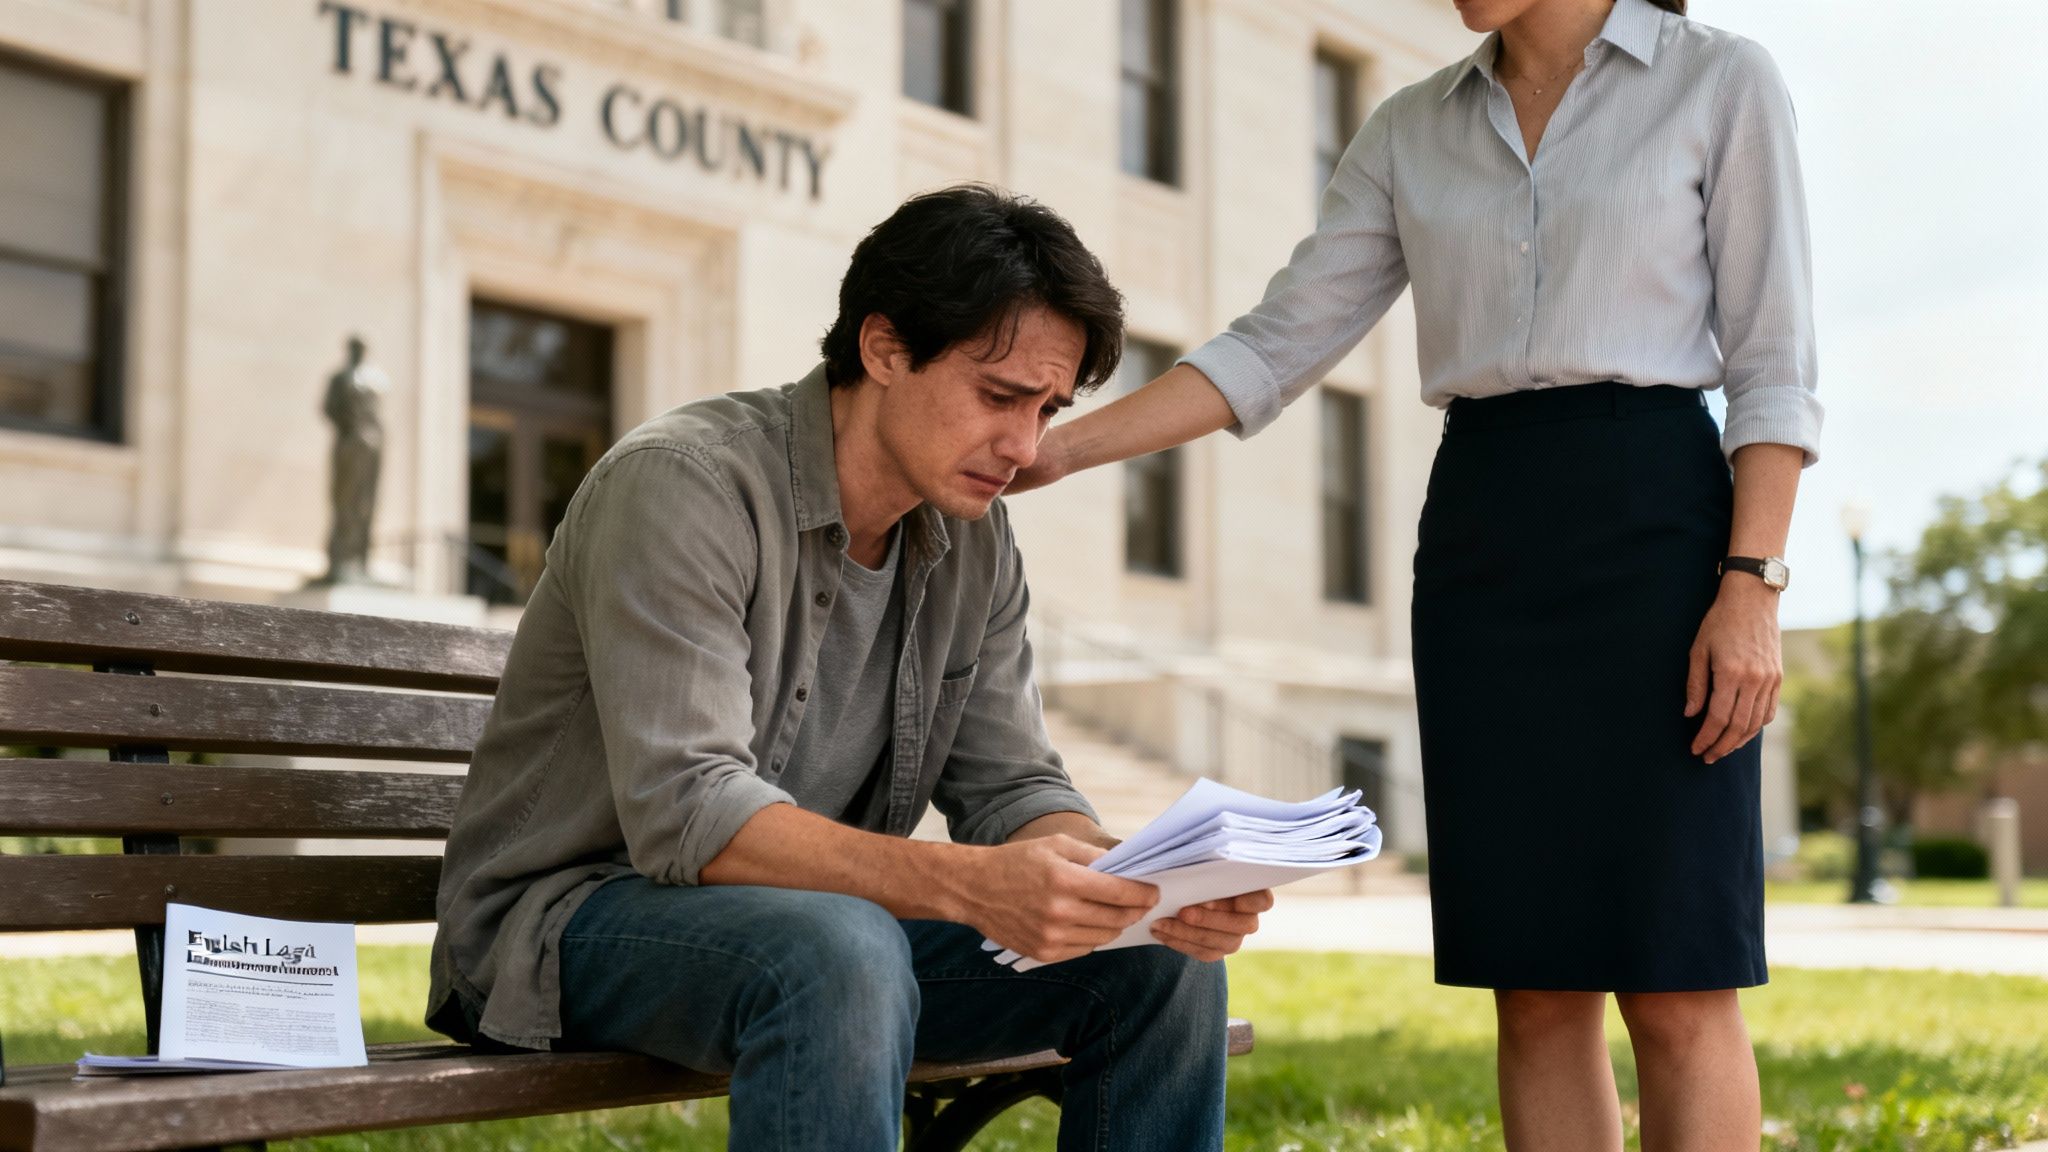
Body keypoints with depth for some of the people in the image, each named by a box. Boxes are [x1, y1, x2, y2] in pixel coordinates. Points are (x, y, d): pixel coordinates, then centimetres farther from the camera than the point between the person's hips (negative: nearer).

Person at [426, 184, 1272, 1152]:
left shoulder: (974, 543, 3)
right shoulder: (684, 483, -21)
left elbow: (1010, 789, 2)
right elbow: (685, 811, -30)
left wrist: (1147, 882, -21)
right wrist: (970, 886, -42)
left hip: (820, 918, 7)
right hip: (574, 916, -7)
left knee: (1162, 958, -8)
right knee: (841, 950, -39)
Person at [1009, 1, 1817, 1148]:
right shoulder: (1413, 132, 13)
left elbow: (1774, 365, -3)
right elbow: (1275, 349, 9)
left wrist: (1752, 590, -14)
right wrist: (1056, 447, -1)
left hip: (1654, 531, -4)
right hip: (1479, 547, 4)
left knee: (1674, 987, -6)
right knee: (1537, 988, 3)